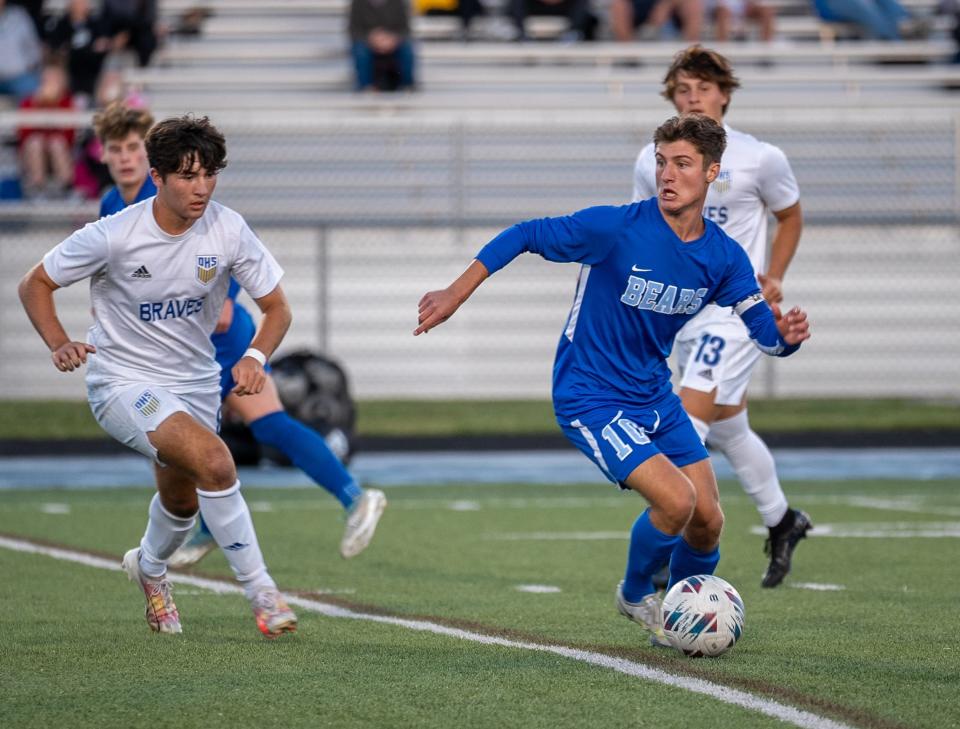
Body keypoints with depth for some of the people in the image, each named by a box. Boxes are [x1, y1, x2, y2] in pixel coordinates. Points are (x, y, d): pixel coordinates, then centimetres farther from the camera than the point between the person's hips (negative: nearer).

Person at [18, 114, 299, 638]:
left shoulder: (228, 231, -13)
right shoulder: (113, 236, -21)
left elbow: (276, 307, -5)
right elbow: (35, 284, -7)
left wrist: (255, 357, -24)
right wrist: (60, 345, -23)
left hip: (195, 381, 5)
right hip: (123, 382, -5)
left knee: (182, 501, 19)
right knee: (214, 460, -28)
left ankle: (149, 565, 55)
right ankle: (259, 590, -19)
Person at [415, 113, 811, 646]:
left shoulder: (724, 257, -5)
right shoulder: (616, 228, -21)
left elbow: (765, 332, -2)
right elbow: (525, 236, -15)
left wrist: (787, 335, -27)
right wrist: (456, 294, -17)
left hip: (655, 396, 6)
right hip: (590, 397, -6)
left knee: (708, 523, 2)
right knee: (676, 500, -21)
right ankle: (636, 596, 8)